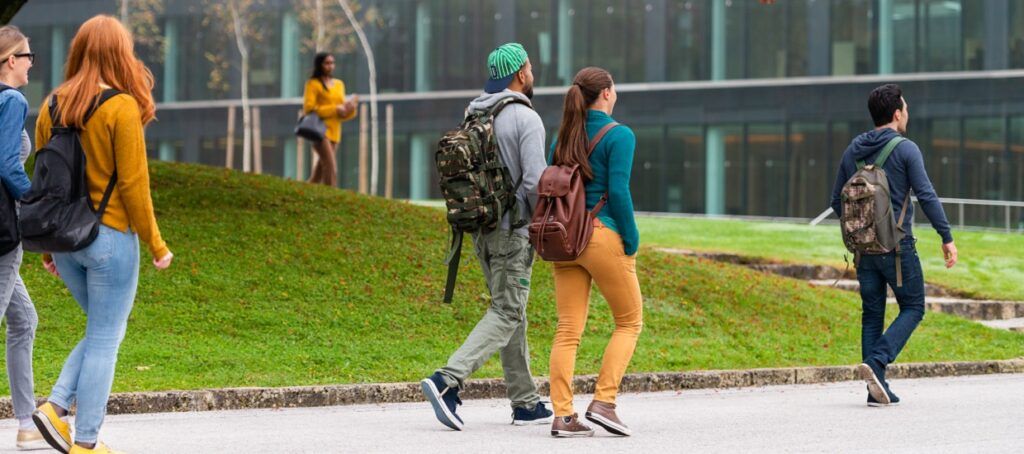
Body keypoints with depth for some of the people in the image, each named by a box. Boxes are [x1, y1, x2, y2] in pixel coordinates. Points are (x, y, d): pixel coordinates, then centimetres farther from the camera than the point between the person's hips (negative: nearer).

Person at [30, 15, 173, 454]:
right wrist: (156, 244, -4)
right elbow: (133, 184, -13)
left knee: (103, 331, 21)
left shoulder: (52, 106, 4)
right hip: (110, 237, -6)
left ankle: (55, 407, 6)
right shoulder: (121, 108, -13)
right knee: (105, 338, 4)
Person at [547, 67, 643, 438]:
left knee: (568, 330, 5)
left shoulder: (563, 137, 11)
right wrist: (632, 241, -7)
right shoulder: (619, 136, -7)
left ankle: (563, 416, -1)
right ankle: (603, 402, -2)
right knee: (630, 322, 9)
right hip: (604, 236, -6)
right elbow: (617, 191, -15)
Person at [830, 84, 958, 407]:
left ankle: (877, 389, 6)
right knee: (913, 308, 7)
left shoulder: (853, 151, 8)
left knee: (872, 315, 10)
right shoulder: (905, 149, -8)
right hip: (898, 246, -5)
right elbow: (926, 196, -15)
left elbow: (837, 202, 13)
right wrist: (947, 237, -11)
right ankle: (876, 362, -14)